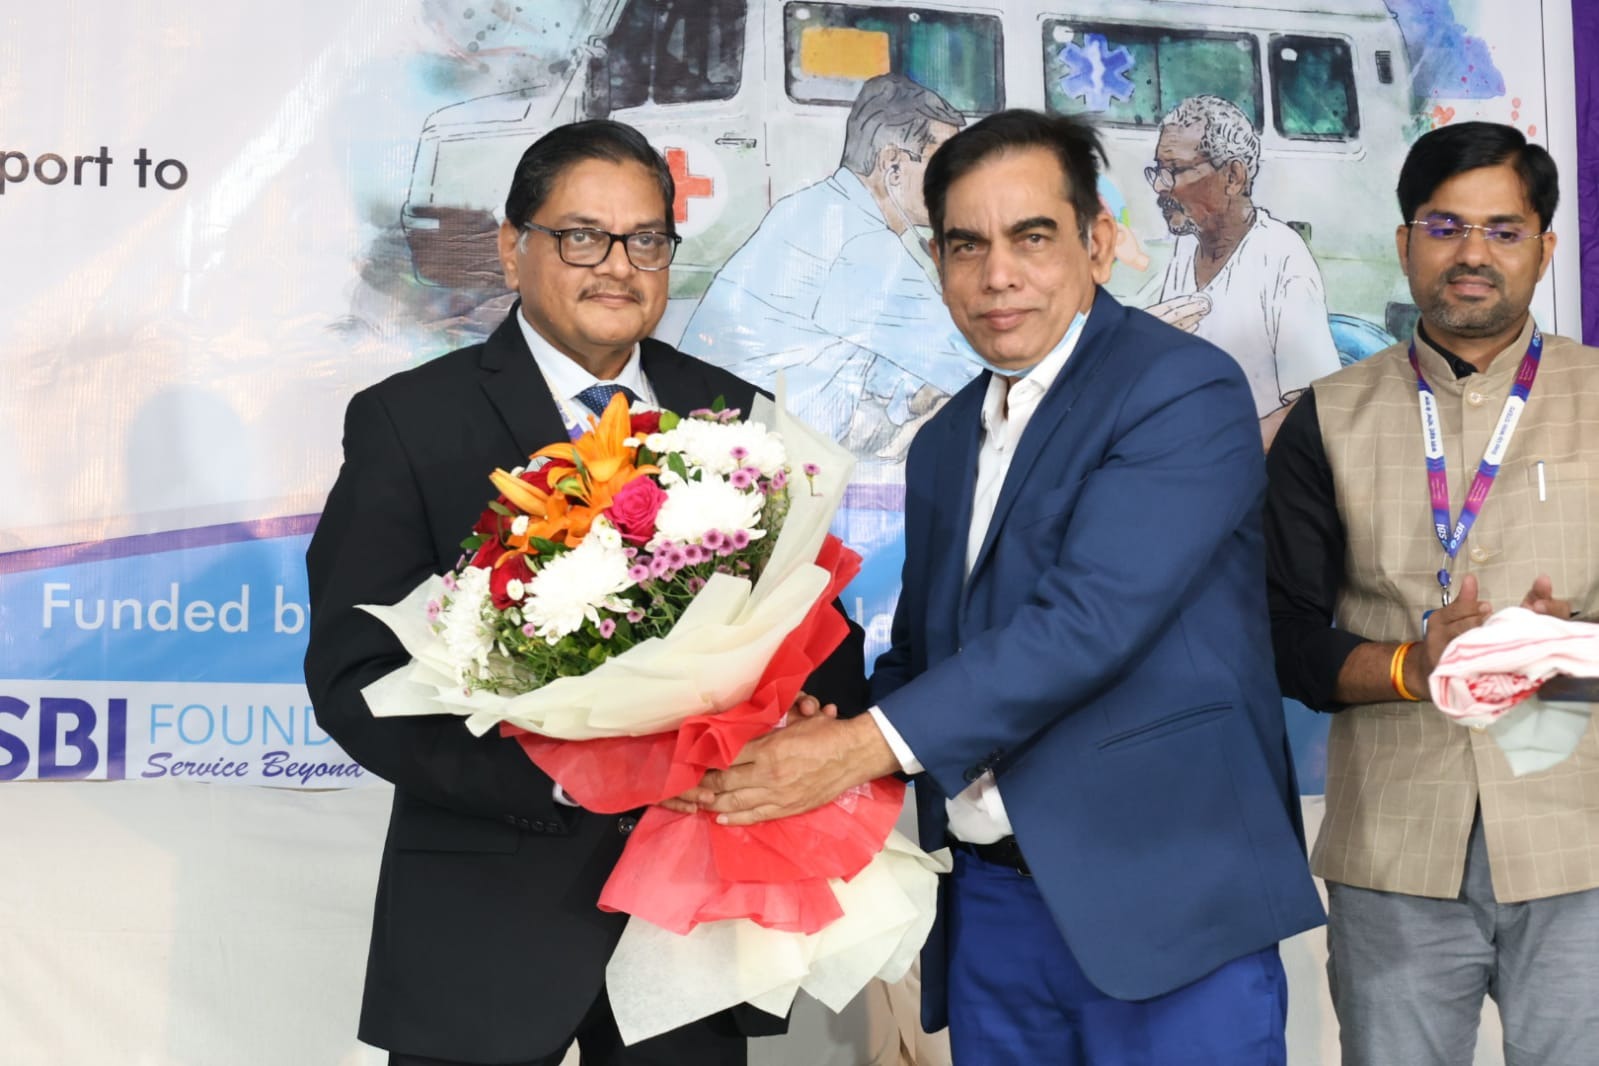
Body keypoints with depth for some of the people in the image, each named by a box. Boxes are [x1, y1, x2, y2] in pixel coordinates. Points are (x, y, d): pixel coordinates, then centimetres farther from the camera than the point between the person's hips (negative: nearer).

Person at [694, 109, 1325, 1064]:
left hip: (1159, 894, -6)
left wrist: (865, 745, -23)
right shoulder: (944, 444, 14)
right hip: (988, 901, 7)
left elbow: (1089, 618, -21)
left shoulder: (1186, 388, -9)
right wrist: (823, 746, -4)